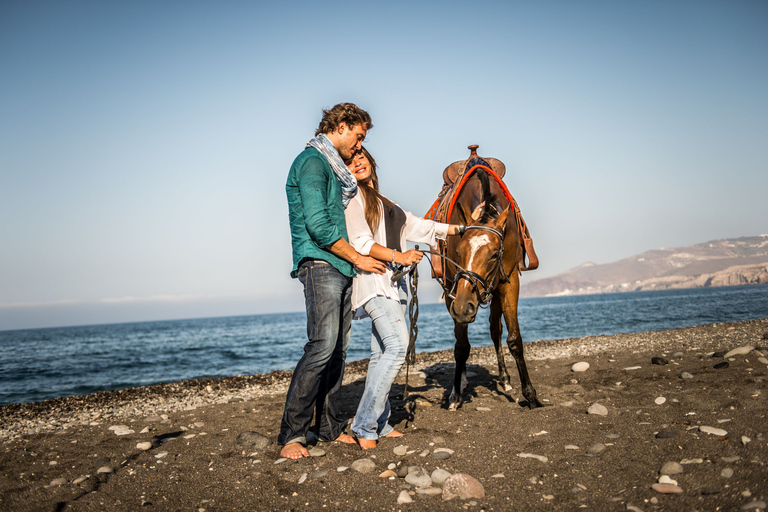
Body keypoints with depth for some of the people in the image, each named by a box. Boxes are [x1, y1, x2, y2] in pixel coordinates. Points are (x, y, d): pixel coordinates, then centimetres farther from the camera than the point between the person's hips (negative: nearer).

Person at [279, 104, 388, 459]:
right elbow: (317, 225, -16)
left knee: (337, 350, 8)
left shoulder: (333, 168, 24)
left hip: (341, 269, 10)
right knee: (322, 346, -17)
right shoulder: (312, 161, -7)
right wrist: (358, 258, -9)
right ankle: (292, 434, -12)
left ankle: (329, 426, 14)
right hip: (319, 265, -10)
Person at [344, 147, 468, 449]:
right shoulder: (353, 197, -1)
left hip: (393, 283, 8)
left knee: (383, 354, 5)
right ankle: (364, 426, -19)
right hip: (373, 280, -8)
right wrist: (398, 256, -22)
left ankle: (380, 425, 8)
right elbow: (360, 242, -12)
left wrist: (461, 228, 36)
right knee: (397, 346, -21)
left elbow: (417, 226, 31)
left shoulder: (385, 203, 25)